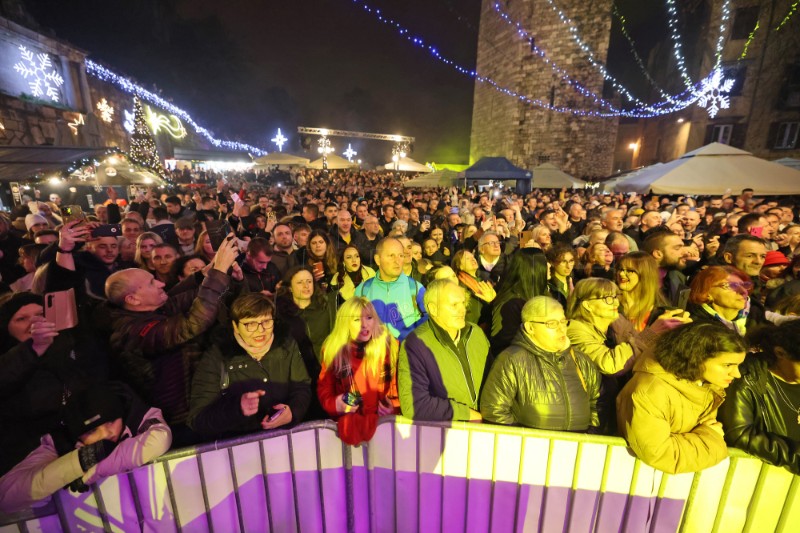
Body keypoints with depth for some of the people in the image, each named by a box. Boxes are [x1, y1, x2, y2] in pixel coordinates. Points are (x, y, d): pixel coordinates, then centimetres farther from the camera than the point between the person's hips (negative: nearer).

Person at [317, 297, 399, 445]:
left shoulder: (389, 346, -2)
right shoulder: (334, 349, 1)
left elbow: (398, 383, 4)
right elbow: (324, 387, 9)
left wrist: (394, 407, -11)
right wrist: (334, 404, -9)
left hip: (384, 418, 0)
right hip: (349, 418, 0)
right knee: (349, 426, -28)